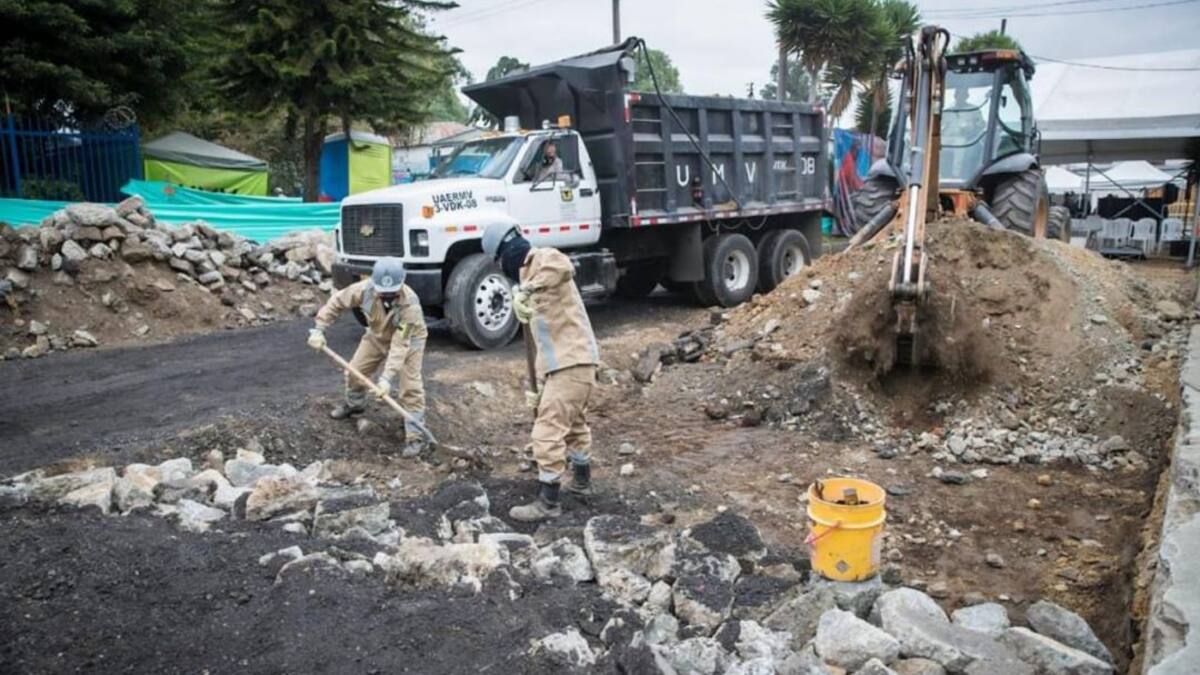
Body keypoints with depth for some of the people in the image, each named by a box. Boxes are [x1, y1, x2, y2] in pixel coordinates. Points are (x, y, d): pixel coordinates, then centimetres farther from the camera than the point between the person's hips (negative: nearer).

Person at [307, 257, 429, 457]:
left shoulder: (410, 304, -42)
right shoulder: (365, 289, -31)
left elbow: (400, 346, -41)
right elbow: (337, 302, -14)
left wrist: (387, 378, -44)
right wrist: (319, 329, -19)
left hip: (408, 340, -5)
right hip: (377, 335, 5)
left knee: (409, 387, -14)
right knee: (355, 370, 14)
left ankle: (415, 436, -5)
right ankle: (354, 404, 45)